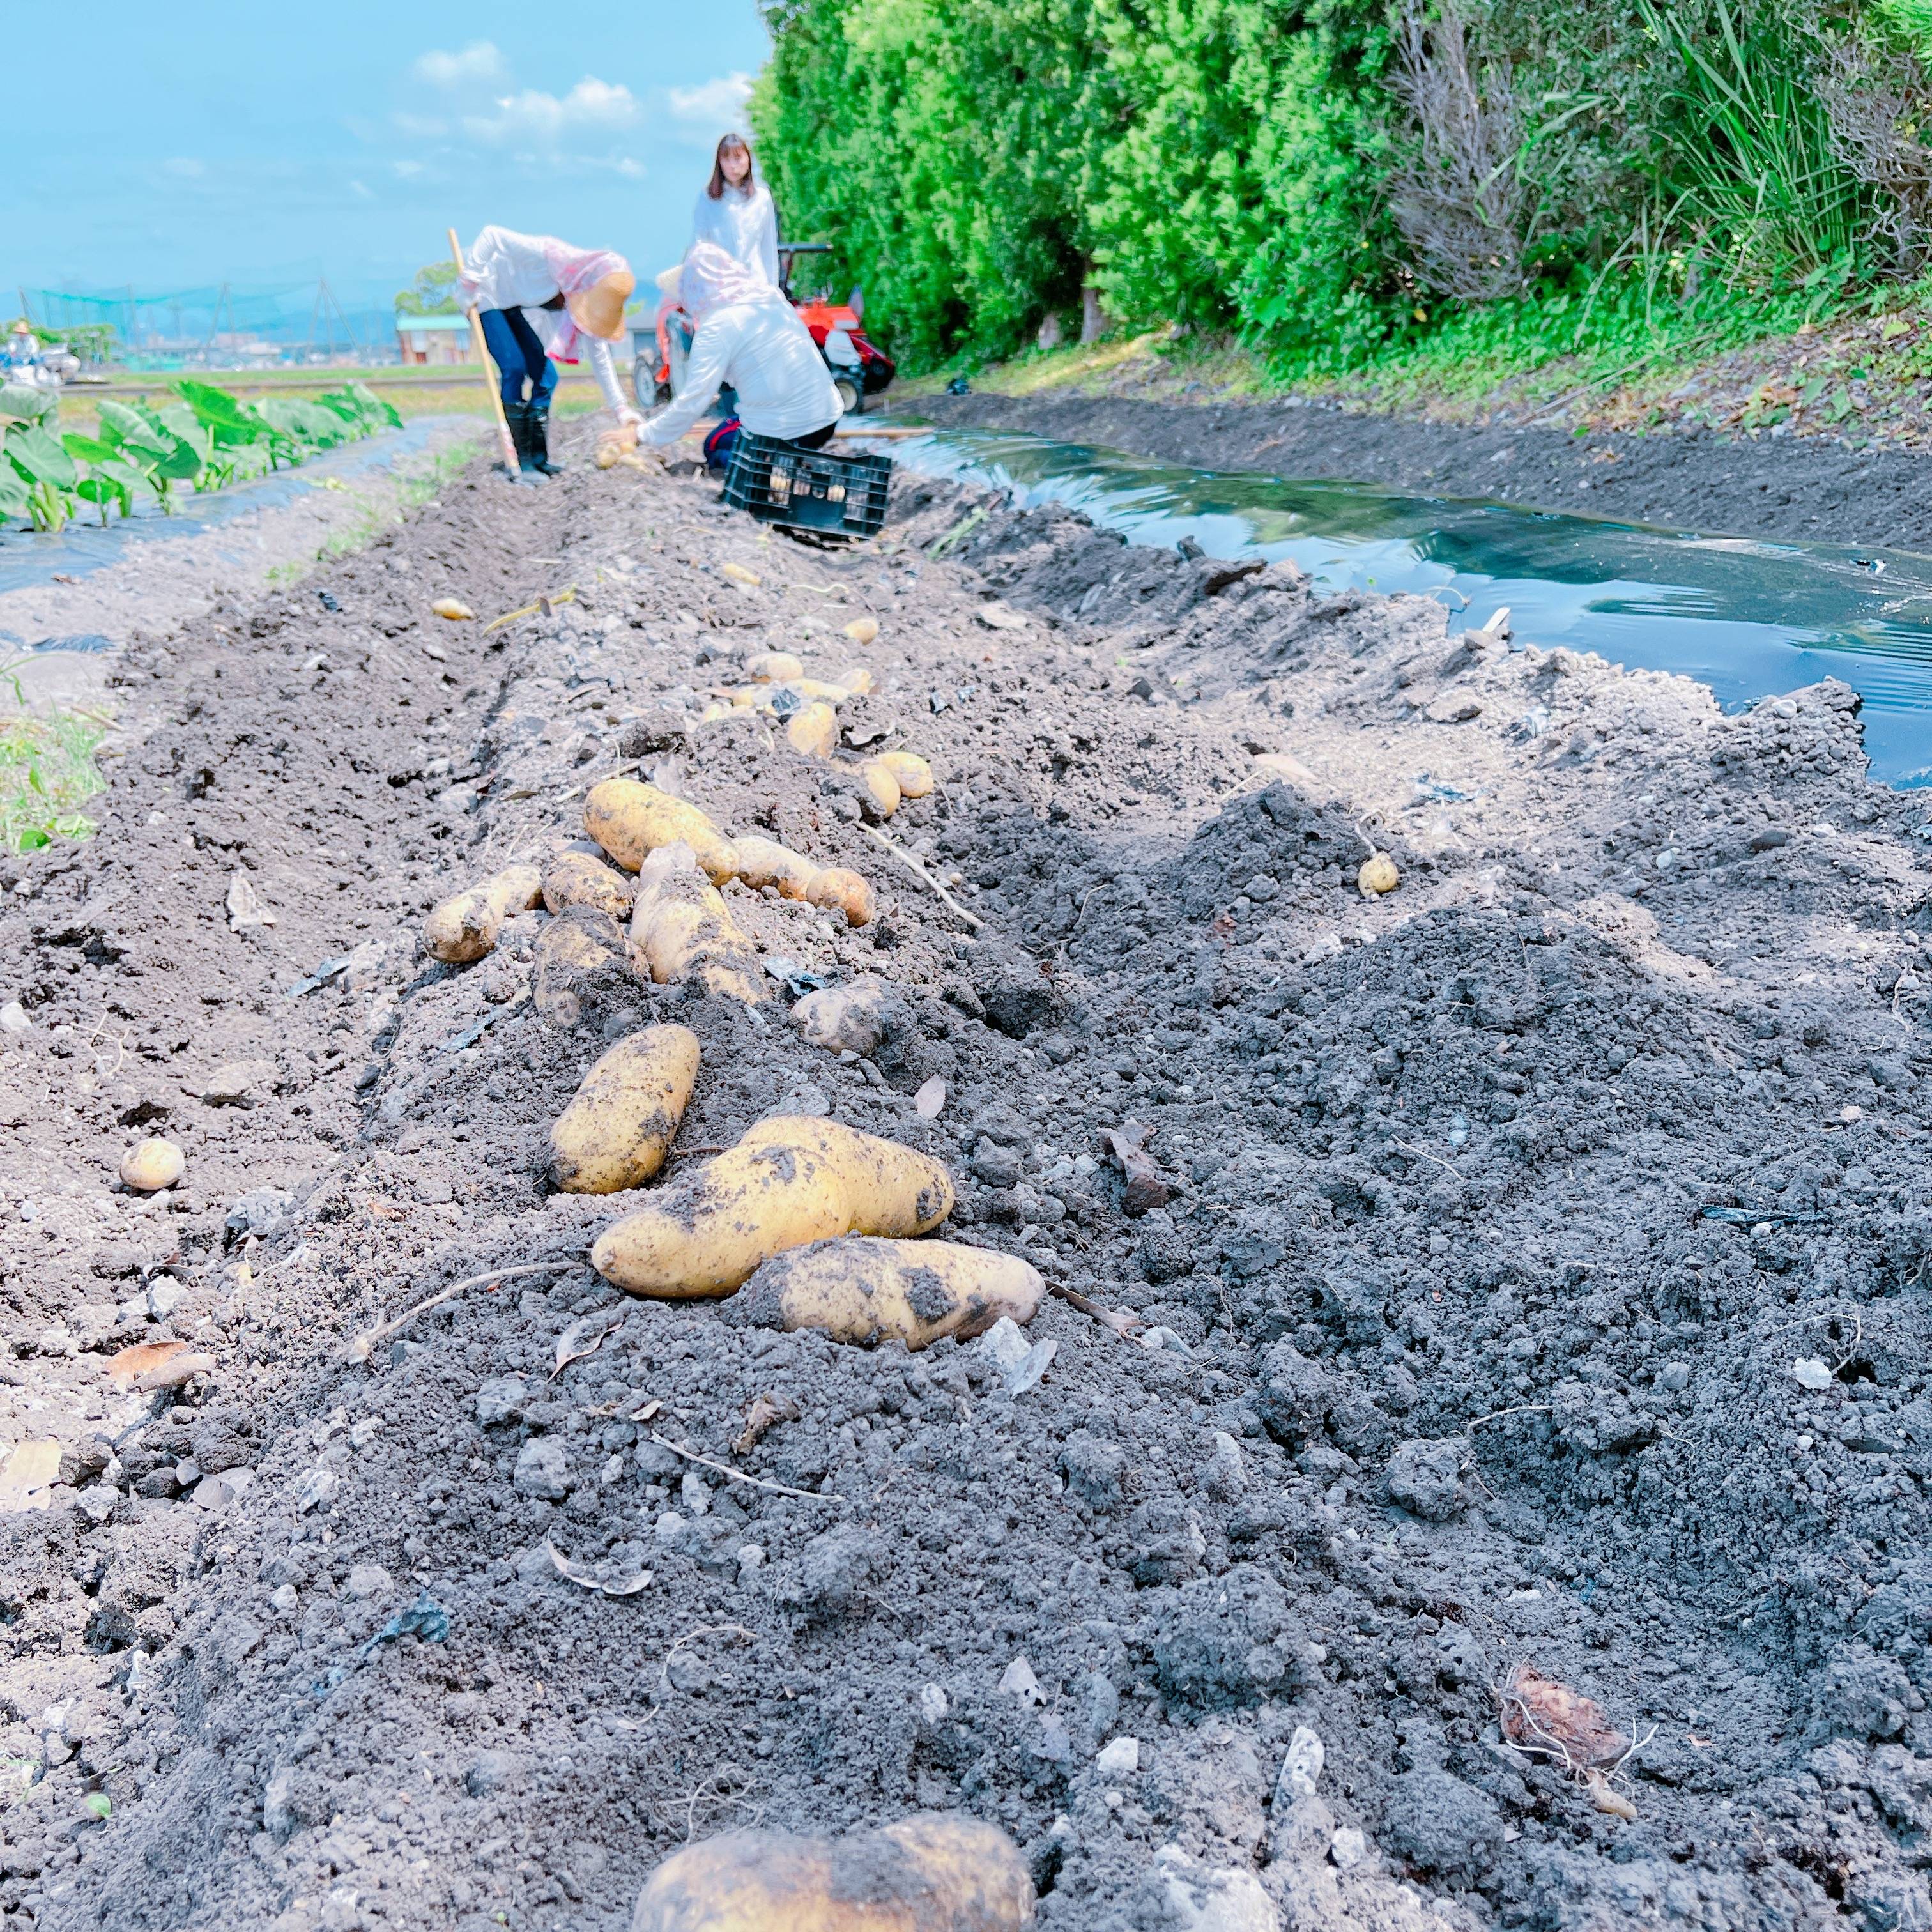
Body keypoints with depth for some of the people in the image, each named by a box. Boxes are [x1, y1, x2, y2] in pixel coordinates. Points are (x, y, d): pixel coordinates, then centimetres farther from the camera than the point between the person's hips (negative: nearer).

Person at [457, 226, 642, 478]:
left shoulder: (589, 296, -15)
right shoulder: (546, 255, -35)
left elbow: (600, 356, -8)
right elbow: (492, 235, -29)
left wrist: (620, 407, -11)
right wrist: (469, 280, -28)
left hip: (513, 306, 7)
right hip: (486, 296, -7)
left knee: (546, 377, -1)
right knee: (515, 370, -19)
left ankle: (539, 460, 6)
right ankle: (520, 463, -15)